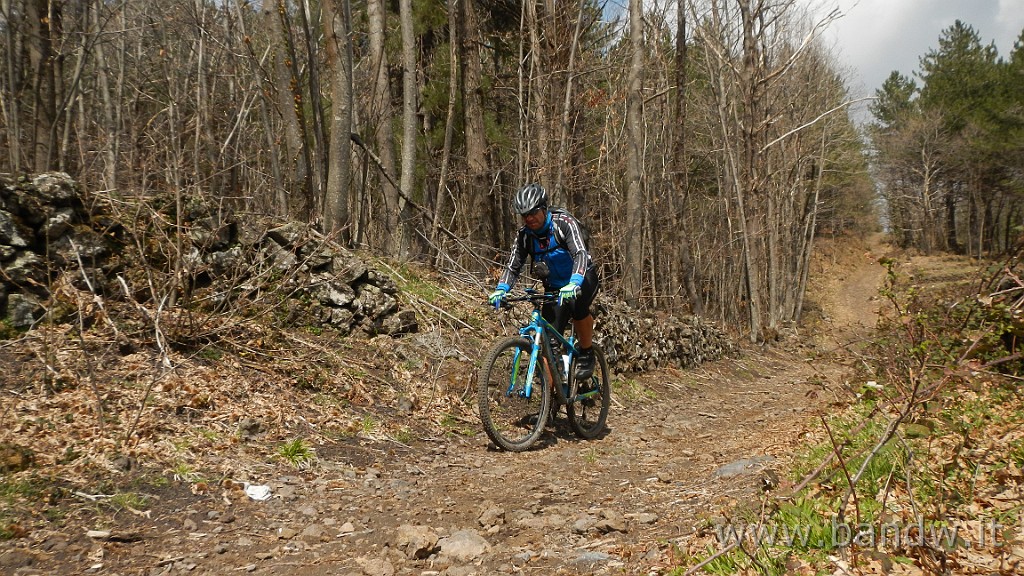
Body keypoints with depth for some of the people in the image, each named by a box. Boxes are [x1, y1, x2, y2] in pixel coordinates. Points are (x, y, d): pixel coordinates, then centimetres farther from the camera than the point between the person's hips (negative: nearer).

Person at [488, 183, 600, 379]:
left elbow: (581, 254, -35)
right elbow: (513, 266, -10)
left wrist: (573, 284, -53)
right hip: (554, 287, 4)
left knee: (576, 303, -37)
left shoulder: (564, 223, -23)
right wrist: (500, 289, -30)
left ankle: (586, 353, -14)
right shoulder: (524, 235, -10)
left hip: (583, 278, -4)